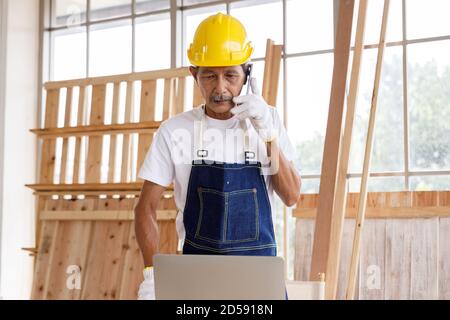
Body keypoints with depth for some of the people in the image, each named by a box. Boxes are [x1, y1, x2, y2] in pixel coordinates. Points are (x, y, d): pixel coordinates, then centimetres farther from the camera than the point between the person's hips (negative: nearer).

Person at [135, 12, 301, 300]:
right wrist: (152, 273, -11)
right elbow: (147, 207, 0)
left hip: (260, 267, 1)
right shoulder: (175, 131, -3)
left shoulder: (268, 121, 2)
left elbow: (291, 197, -3)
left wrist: (267, 134, -13)